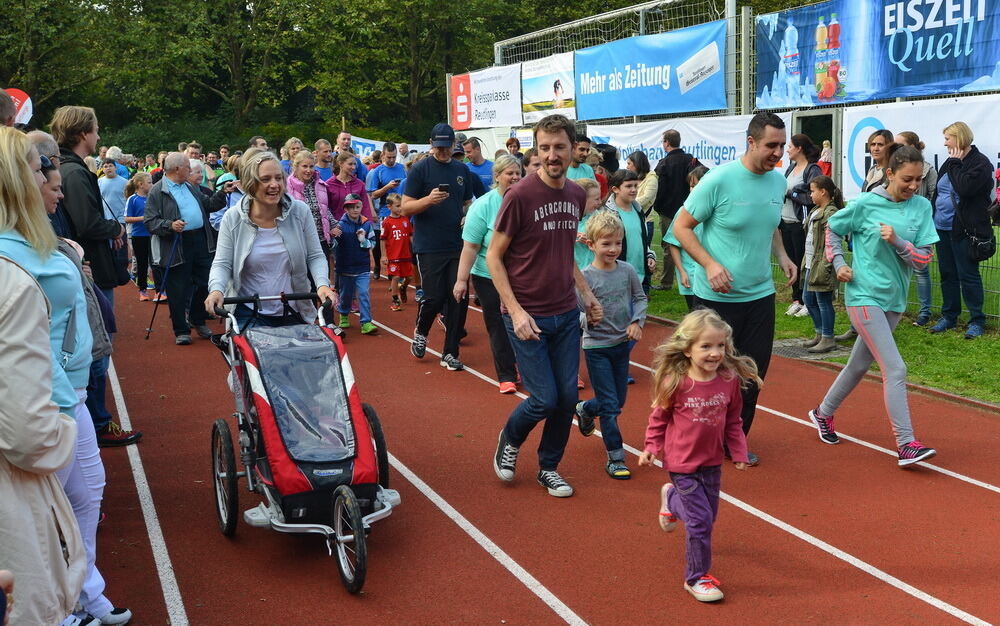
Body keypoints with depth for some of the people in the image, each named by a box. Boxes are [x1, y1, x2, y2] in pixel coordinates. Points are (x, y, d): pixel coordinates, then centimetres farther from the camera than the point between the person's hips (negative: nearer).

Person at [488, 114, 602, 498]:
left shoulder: (577, 196, 6)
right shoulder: (520, 196, -14)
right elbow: (493, 256, -10)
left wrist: (586, 293, 12)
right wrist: (515, 310, -17)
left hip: (566, 314, 6)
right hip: (528, 317, -6)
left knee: (567, 397, 7)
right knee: (545, 399, -5)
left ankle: (549, 468, 26)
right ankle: (509, 440, 26)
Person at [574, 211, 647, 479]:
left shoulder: (627, 270, -3)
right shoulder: (585, 277, -15)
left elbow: (641, 298, 8)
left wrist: (637, 321, -5)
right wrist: (589, 317, -34)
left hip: (622, 344, 5)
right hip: (597, 347, -5)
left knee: (619, 399, 18)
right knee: (610, 405, -3)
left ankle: (585, 410, 48)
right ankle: (615, 457, 8)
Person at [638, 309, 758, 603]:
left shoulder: (730, 380, -8)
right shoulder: (675, 382, -19)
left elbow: (733, 422, 5)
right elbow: (659, 417, -3)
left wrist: (739, 452, 4)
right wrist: (652, 447, -7)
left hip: (712, 461, 5)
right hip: (683, 461, -5)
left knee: (708, 515, 20)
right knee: (700, 519, -6)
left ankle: (671, 499, 53)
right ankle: (697, 577, 13)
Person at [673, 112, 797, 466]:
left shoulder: (778, 182, 4)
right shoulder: (719, 180, -16)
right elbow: (681, 227, -11)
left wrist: (782, 256, 3)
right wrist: (710, 264, -23)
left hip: (760, 294, 6)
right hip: (717, 296, -6)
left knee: (754, 372, 9)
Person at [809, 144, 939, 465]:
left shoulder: (922, 207, -1)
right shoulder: (866, 204, -9)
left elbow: (924, 257, -4)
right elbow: (832, 229, 6)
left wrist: (897, 242, -20)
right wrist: (839, 264, -4)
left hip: (895, 299, 5)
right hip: (864, 296, -5)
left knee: (859, 365, 18)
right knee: (895, 369, -13)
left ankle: (823, 413, 39)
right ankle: (906, 444, -11)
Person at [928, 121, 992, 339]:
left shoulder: (981, 163, -10)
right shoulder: (950, 162, 12)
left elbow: (964, 188, -24)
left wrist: (955, 164, -13)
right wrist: (932, 220, 17)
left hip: (963, 229, -8)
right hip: (943, 227, 8)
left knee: (968, 275, -2)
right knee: (947, 274, 13)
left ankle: (977, 321, 8)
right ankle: (949, 317, 24)